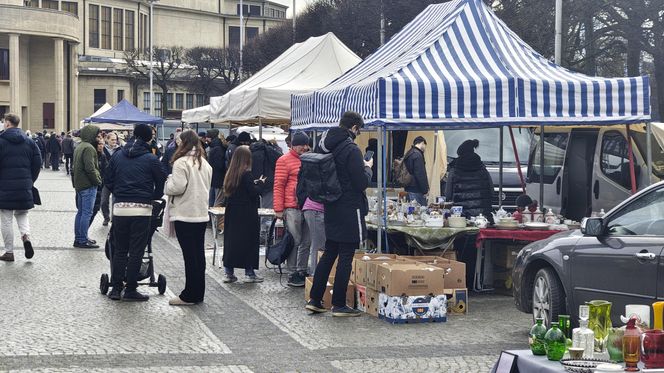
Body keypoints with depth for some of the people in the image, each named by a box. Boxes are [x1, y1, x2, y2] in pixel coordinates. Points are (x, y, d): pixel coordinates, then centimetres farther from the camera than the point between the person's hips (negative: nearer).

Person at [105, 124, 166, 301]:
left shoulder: (118, 156, 8)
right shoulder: (151, 159, -3)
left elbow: (108, 180, 11)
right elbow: (161, 183, 0)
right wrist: (153, 197, 18)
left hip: (120, 207, 4)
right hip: (141, 209, -3)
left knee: (119, 250, 12)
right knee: (136, 251, 3)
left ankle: (116, 288, 12)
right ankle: (130, 290, 5)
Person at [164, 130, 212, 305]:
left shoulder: (181, 162, -14)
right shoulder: (205, 163, 11)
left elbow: (177, 187, -18)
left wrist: (167, 182, 0)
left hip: (185, 215, -7)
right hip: (202, 213, 7)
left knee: (189, 255, -4)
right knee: (199, 254, 11)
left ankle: (190, 295, 0)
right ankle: (198, 292, 17)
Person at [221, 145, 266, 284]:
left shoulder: (230, 173, 6)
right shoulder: (246, 174, -15)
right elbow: (254, 192, -17)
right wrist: (260, 183, 3)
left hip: (232, 213, 7)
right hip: (246, 215, -7)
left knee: (231, 240, 10)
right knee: (248, 241, 2)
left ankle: (229, 272, 12)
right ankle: (249, 273, 7)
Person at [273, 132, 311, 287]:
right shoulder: (284, 160, -3)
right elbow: (278, 186, -6)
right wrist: (278, 209, -10)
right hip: (292, 208, -6)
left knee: (306, 242, 9)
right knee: (294, 242, -3)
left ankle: (302, 271, 19)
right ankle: (292, 274, 4)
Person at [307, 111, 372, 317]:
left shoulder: (326, 147, 8)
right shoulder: (351, 150, -17)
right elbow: (362, 183, -17)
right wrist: (367, 168, 3)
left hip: (331, 209, 8)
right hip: (349, 210, -8)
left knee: (328, 254, 16)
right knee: (346, 257, 0)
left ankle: (314, 299, 17)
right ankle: (339, 305, 4)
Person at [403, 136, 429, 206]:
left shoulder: (408, 154, 17)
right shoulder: (417, 155, -14)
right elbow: (420, 175, -19)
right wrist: (425, 190, -13)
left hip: (409, 189, 10)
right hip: (416, 190, -10)